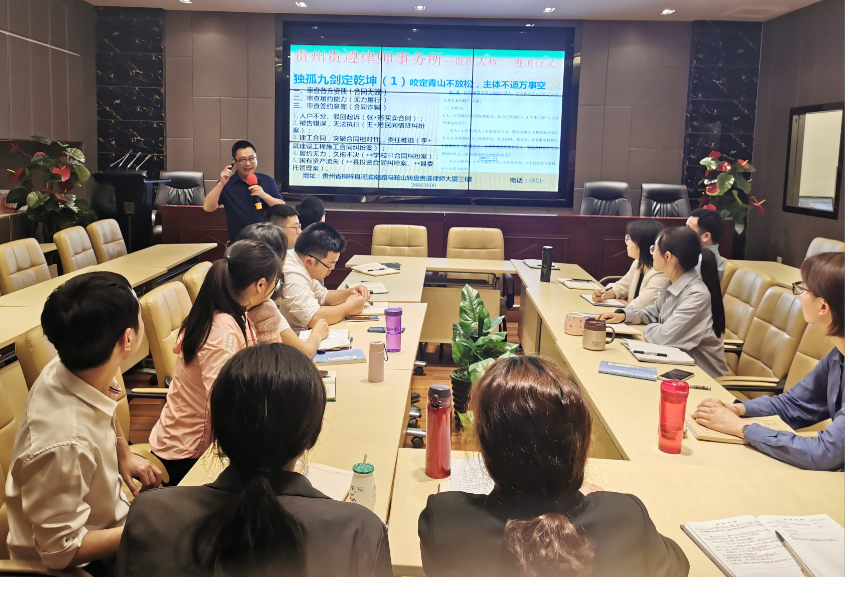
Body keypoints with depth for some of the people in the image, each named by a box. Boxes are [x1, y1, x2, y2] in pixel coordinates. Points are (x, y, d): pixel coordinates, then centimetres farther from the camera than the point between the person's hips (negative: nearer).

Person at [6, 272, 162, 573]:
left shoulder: (68, 369, -15)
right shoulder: (63, 445, -40)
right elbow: (61, 551, -26)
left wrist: (124, 453, 2)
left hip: (107, 511, 7)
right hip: (82, 564, -7)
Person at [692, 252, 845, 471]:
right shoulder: (838, 356, 1)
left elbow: (825, 453, -27)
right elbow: (792, 404, 12)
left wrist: (740, 427, -18)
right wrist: (736, 409, -5)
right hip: (835, 473, 6)